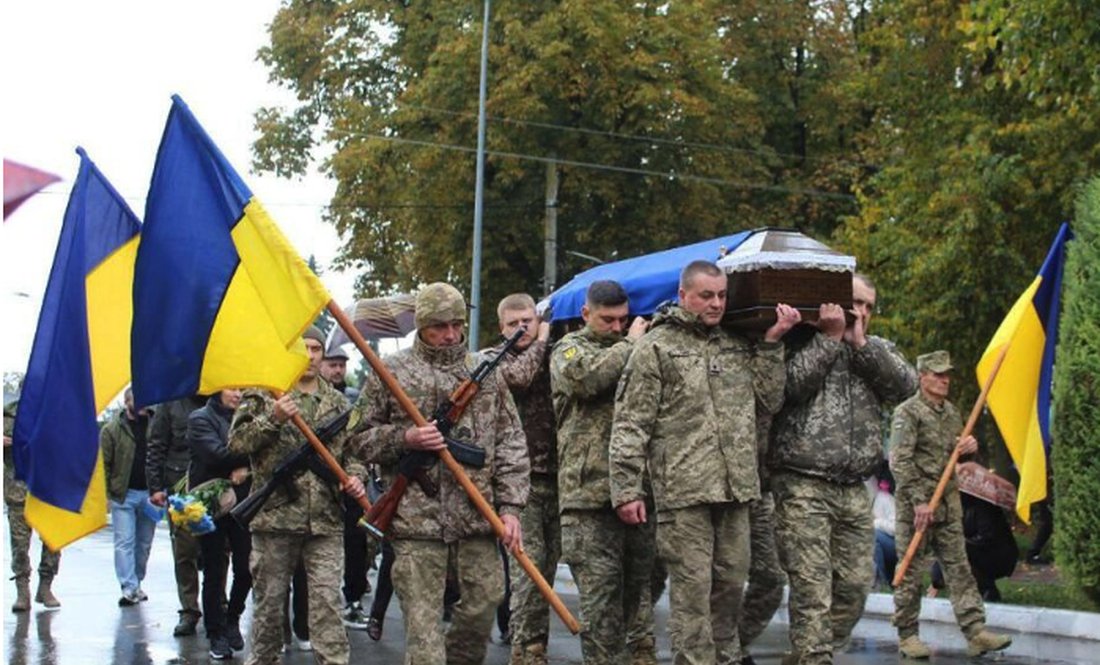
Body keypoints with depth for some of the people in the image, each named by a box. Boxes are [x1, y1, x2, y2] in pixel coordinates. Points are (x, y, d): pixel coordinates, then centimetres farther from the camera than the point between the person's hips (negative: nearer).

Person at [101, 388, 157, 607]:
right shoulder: (112, 429, -1)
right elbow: (104, 463, -2)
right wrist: (110, 492, -9)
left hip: (150, 493, 3)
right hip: (124, 494, -3)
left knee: (144, 543, 10)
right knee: (124, 542, -6)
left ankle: (136, 584, 22)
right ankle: (129, 588, -9)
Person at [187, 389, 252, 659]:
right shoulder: (200, 419, -2)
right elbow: (217, 454, -17)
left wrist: (246, 467, -16)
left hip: (241, 502, 4)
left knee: (246, 567, 0)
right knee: (214, 571, 2)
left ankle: (232, 619, 24)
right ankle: (217, 634, 11)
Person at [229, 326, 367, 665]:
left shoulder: (338, 403, 15)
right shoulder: (262, 395, 4)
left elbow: (352, 449, 21)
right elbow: (237, 442, -6)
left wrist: (354, 475, 1)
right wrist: (272, 418, -20)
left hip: (326, 520, 2)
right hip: (275, 514, -2)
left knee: (327, 599, -5)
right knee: (269, 596, 7)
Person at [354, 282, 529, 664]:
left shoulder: (486, 373, 12)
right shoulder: (391, 372, 5)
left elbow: (510, 444, 10)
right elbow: (362, 439, 7)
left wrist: (510, 506, 1)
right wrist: (404, 438, -12)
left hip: (477, 516, 3)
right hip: (416, 517, -3)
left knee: (484, 602, 7)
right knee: (422, 618, -5)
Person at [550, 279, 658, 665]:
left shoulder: (635, 351, 21)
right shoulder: (569, 349, 5)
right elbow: (588, 376, -18)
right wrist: (630, 344, -6)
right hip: (591, 494, -5)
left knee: (642, 590, 9)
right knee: (600, 595, -4)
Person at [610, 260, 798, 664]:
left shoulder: (739, 346, 17)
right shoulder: (656, 347, 0)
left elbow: (770, 400, 17)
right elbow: (630, 425, -4)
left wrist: (771, 344, 8)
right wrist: (626, 490, -10)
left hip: (736, 491, 5)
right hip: (683, 492, -5)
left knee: (731, 584, 11)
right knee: (692, 588, -5)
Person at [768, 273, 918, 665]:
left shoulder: (878, 350, 18)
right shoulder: (799, 342, 2)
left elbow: (905, 386, 1)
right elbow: (793, 384, -17)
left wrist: (860, 344, -5)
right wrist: (830, 336, -10)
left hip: (854, 490, 6)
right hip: (803, 486, -6)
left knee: (856, 584, 7)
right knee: (812, 588, -9)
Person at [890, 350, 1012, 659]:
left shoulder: (952, 411, 15)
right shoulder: (907, 412, -7)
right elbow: (900, 462, -14)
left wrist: (970, 446, 3)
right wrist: (919, 501, -19)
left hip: (949, 502, 7)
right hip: (916, 503, -7)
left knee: (959, 568, 2)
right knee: (911, 571, -1)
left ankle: (975, 632, -1)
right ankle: (907, 636, 6)